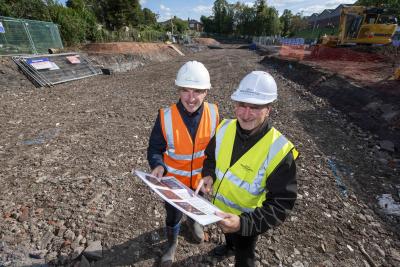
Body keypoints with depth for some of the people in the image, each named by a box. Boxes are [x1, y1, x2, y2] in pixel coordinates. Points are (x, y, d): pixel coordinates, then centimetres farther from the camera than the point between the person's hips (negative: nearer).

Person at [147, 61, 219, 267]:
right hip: (174, 180, -2)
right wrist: (158, 166, -32)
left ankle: (192, 222, 69)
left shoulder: (213, 113, -19)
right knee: (173, 215, 23)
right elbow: (154, 149, -13)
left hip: (201, 178, 2)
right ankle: (172, 242, 57)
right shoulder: (166, 117, -26)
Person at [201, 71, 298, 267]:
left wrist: (244, 223, -40)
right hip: (219, 207, 5)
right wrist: (208, 175, -19)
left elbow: (281, 203, -28)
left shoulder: (279, 150, -32)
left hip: (247, 219, -5)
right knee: (228, 234, 38)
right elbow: (211, 156, 0)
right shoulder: (225, 128, -17)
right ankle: (230, 247, 71)